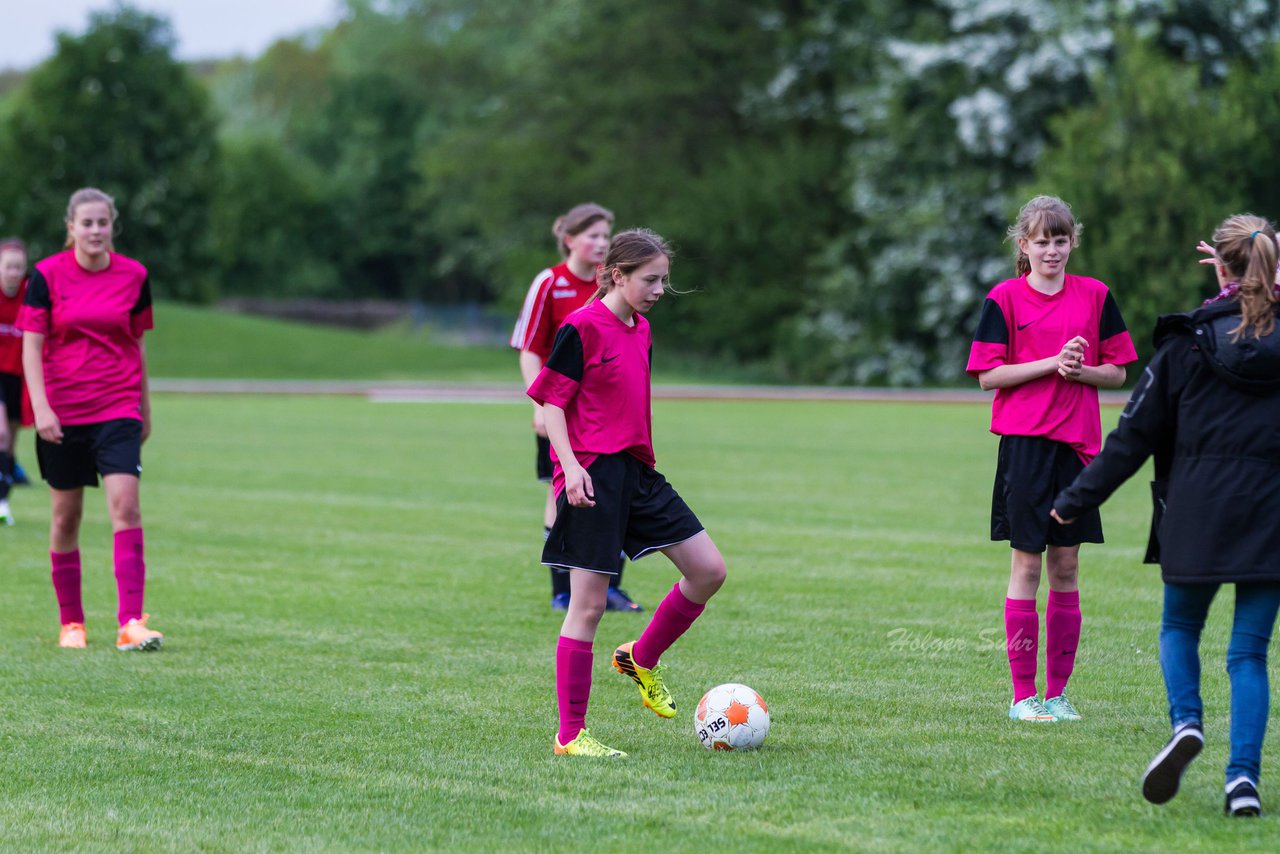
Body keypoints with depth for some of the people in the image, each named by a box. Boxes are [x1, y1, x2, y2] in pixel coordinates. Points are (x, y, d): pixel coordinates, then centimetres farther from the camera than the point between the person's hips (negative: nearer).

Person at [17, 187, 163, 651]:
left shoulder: (133, 275, 3)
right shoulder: (47, 275, -3)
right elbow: (31, 345, -3)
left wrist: (144, 407, 17)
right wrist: (40, 407, -13)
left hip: (118, 409, 0)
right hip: (62, 413, 0)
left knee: (125, 504, -15)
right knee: (66, 515, 6)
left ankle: (130, 622, -19)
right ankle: (71, 622, 19)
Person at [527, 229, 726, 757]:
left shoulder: (641, 331, 14)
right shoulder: (582, 328, -10)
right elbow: (552, 402, -10)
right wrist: (570, 465, -20)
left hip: (637, 473, 8)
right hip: (592, 475, -8)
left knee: (709, 570, 2)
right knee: (589, 604, -5)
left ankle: (641, 659, 24)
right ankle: (569, 735, 3)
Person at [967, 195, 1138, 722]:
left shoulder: (1095, 296, 8)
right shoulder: (1005, 299, 1)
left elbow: (1117, 373, 9)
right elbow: (988, 376, -5)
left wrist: (1079, 370, -10)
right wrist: (1051, 363, -14)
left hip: (1078, 443, 3)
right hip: (1025, 443, -3)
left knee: (1066, 566, 5)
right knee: (1026, 565, -3)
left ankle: (1058, 692, 12)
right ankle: (1023, 694, 2)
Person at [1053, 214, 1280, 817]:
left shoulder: (1189, 339, -3)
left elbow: (1136, 433, 0)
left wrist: (1078, 498, 7)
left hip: (1198, 514, -1)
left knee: (1180, 626, 19)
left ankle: (1186, 723, -6)